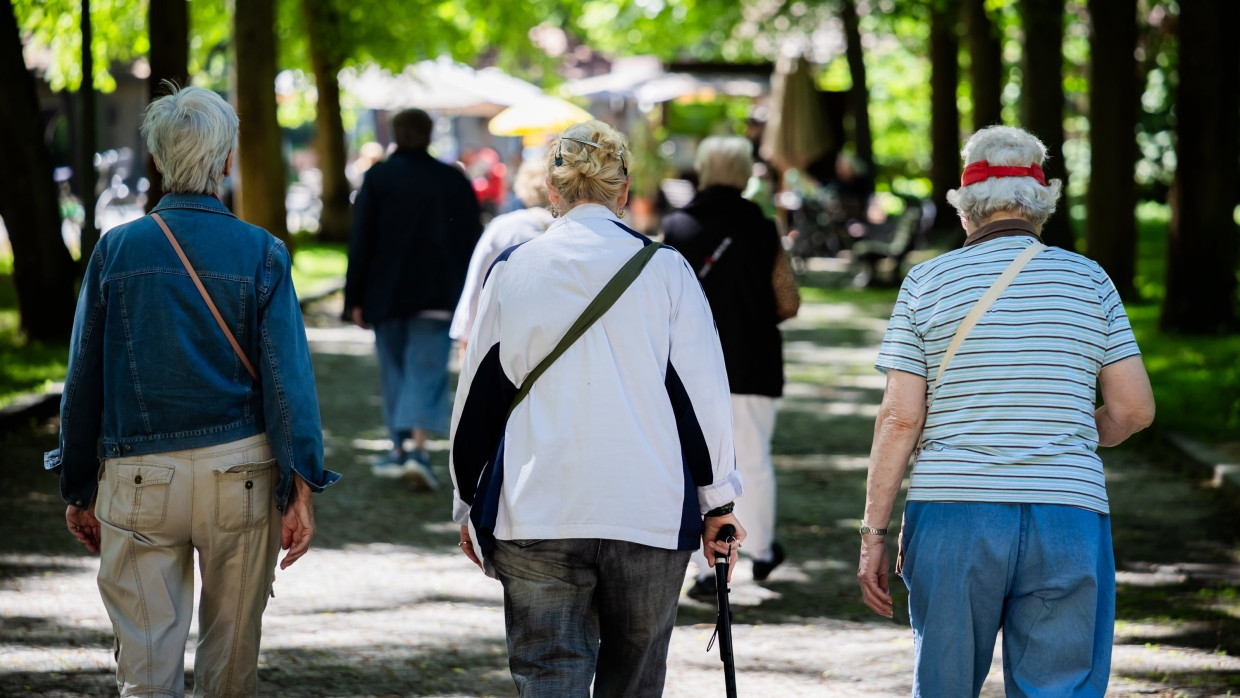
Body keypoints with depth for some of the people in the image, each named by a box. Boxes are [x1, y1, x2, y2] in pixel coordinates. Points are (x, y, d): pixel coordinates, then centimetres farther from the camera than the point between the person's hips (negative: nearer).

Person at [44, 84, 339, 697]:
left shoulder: (116, 250, -1)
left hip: (139, 481, 0)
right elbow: (287, 377, -7)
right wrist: (300, 488, -4)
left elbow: (83, 381, 3)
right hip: (240, 474, 0)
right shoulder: (261, 254, -3)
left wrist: (78, 490, 11)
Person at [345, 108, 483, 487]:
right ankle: (418, 449, -19)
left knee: (394, 369, 14)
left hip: (387, 295, 0)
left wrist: (355, 299, 0)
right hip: (438, 296, 0)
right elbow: (472, 241, 6)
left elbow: (361, 242, -4)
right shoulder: (454, 180, 2)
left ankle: (399, 448, 18)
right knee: (427, 372, -3)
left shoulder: (378, 177, -3)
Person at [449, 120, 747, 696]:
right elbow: (704, 391, 1)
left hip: (536, 517, 0)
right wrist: (718, 502, 10)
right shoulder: (664, 270, -1)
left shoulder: (511, 271, 2)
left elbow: (477, 397, 8)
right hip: (649, 513, 0)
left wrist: (468, 506, 18)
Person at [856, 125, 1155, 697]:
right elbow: (1134, 408, 4)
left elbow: (899, 418, -3)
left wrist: (874, 533, 2)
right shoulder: (1089, 281, 5)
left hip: (953, 517, 0)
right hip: (1067, 517, 0)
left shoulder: (927, 283, 2)